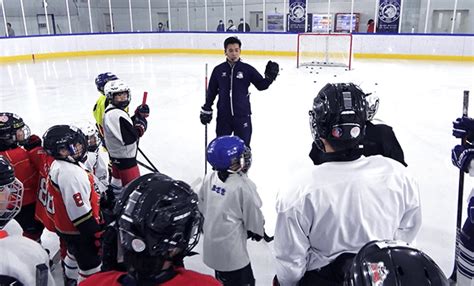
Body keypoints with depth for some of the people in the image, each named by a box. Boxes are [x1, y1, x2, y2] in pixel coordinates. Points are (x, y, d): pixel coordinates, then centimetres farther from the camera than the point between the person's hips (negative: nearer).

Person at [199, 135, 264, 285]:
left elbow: (202, 204, 9)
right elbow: (252, 214, -12)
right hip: (231, 246, -7)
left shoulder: (210, 178, -5)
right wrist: (258, 231, 8)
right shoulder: (243, 185, -24)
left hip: (211, 243, 7)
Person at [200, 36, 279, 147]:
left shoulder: (247, 69, -4)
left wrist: (270, 77, -20)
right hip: (223, 116, 2)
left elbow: (261, 85, -1)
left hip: (242, 116, -1)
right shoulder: (218, 70, 0)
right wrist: (206, 110, 9)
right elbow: (211, 92, 8)